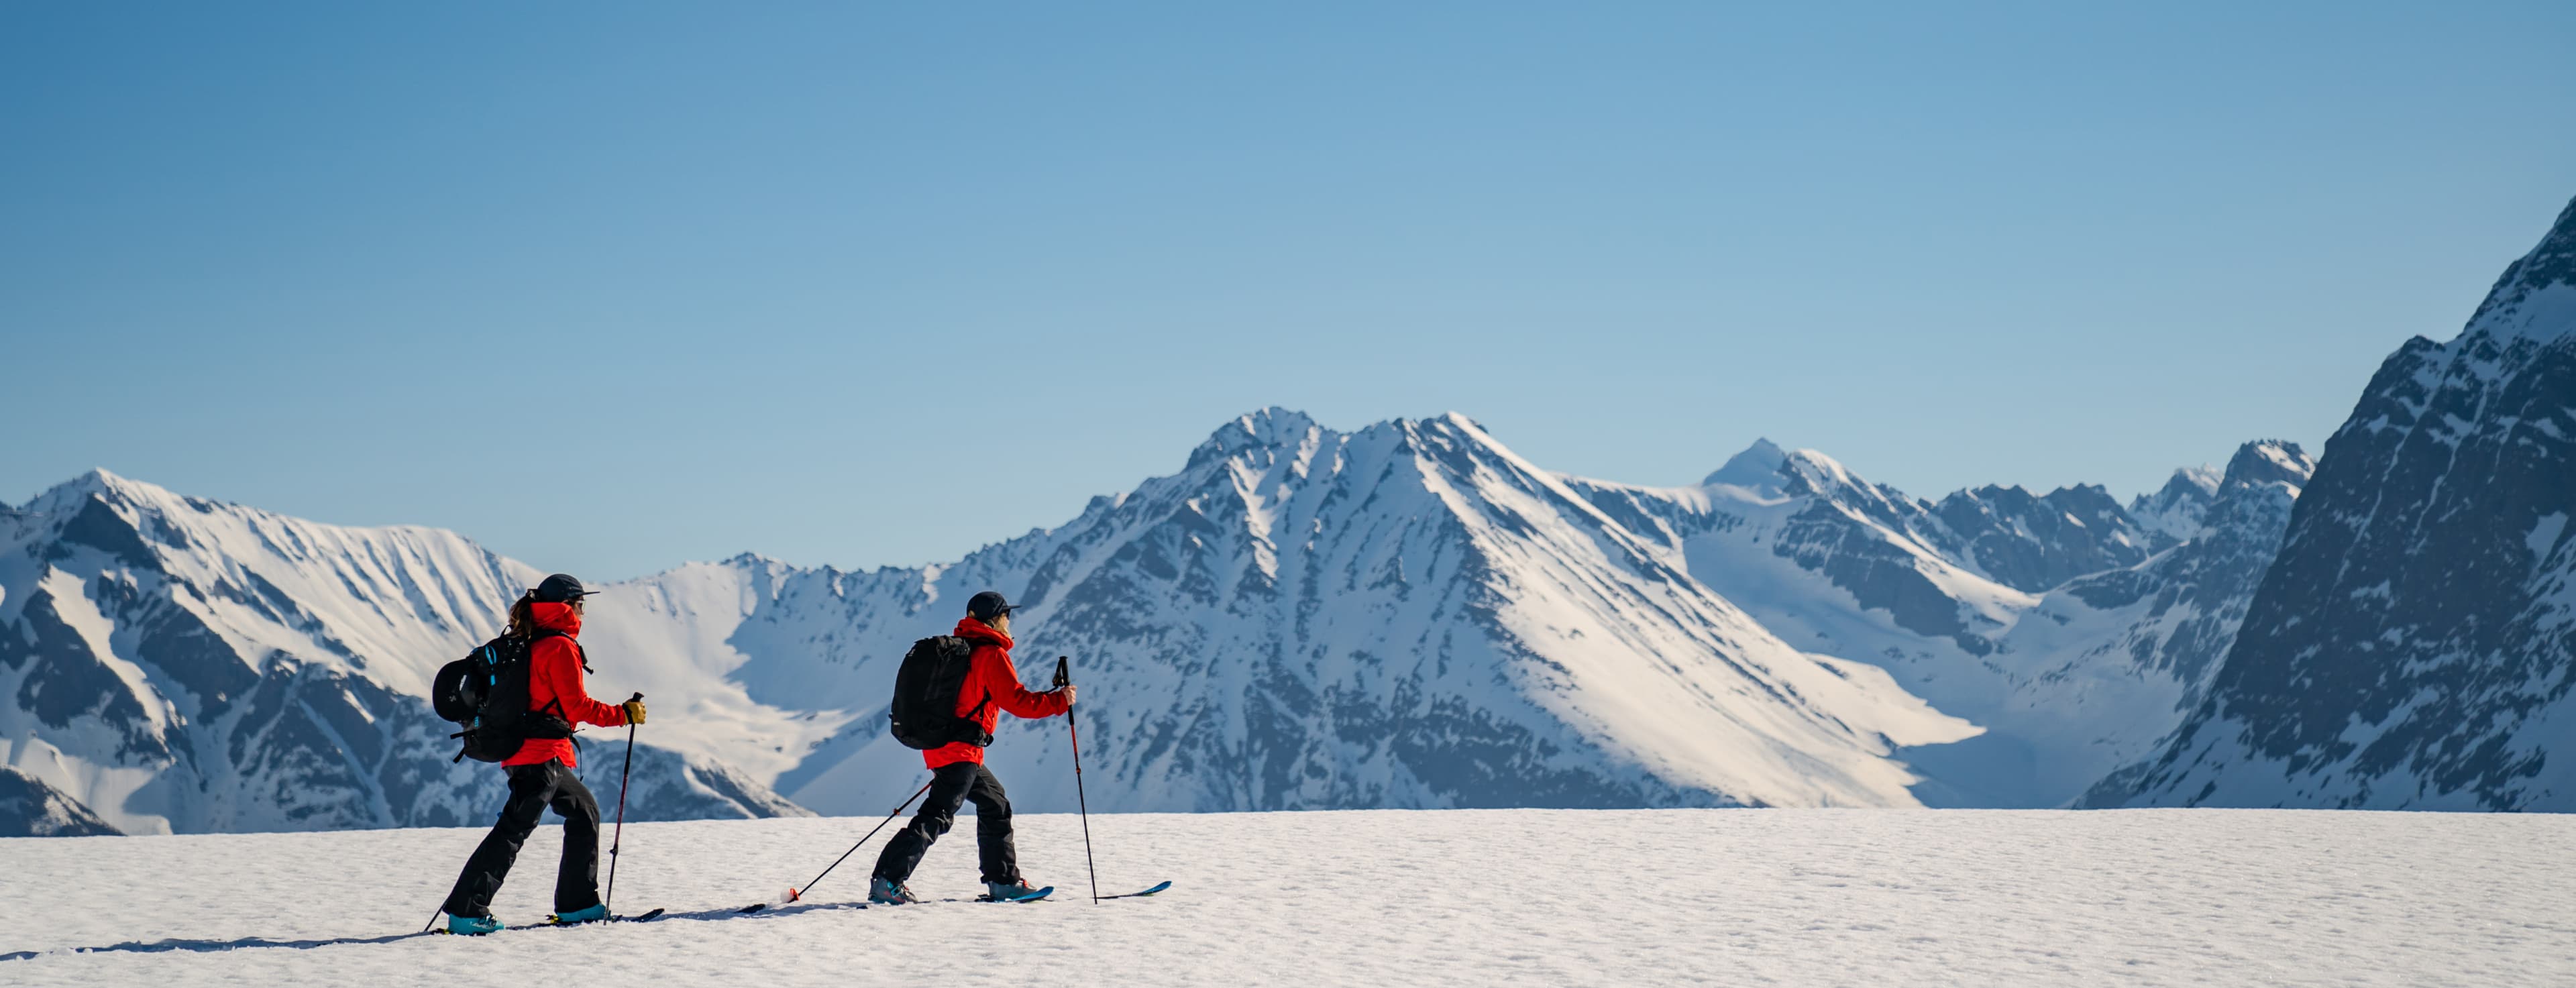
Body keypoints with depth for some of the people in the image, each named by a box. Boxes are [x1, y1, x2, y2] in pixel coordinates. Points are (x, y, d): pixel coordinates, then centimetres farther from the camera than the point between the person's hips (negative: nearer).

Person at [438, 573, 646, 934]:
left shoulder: (525, 644, 14)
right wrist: (623, 714, -5)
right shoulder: (560, 647, -12)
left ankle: (577, 904, 19)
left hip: (520, 751, 10)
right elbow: (577, 706, -14)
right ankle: (466, 910, -16)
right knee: (512, 830, -11)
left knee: (584, 809, 19)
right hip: (543, 754, -10)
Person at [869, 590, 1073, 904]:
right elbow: (1017, 700, -13)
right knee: (937, 817, -14)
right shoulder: (992, 654, -9)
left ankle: (1003, 881, 22)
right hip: (961, 751, -10)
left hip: (941, 744, 10)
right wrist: (1060, 701, -4)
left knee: (995, 805, 19)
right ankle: (886, 882, -22)